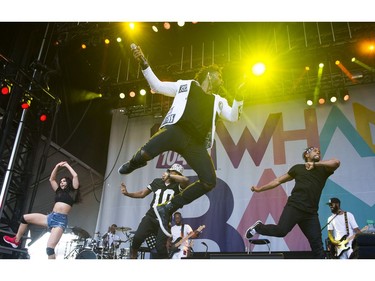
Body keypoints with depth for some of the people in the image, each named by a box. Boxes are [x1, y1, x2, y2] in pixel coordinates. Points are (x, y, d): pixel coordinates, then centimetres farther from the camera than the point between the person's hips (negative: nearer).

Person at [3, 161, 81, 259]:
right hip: (51, 217, 7)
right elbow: (51, 179, 27)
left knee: (50, 248, -21)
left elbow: (75, 176, -3)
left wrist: (67, 165, 9)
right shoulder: (59, 192, 22)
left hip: (61, 220, -7)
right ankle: (16, 241, 30)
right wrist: (57, 166, 20)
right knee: (25, 218, 13)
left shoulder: (72, 192, 6)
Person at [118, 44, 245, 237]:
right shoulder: (186, 85, 20)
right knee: (145, 154, -29)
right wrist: (144, 64, 10)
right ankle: (132, 165, 15)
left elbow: (233, 117, 23)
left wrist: (239, 97, 8)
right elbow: (157, 86, 19)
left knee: (210, 181, -14)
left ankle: (167, 209, 1)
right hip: (177, 130, -4)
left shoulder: (217, 100, 30)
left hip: (196, 143, 4)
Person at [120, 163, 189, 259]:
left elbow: (186, 180, -24)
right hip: (150, 217, 2)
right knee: (137, 237, -15)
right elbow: (142, 194, 16)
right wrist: (127, 193, 4)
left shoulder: (178, 186, 0)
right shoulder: (157, 181, 11)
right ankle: (133, 256, 11)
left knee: (161, 247, -9)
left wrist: (169, 176, -18)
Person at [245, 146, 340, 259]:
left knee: (317, 245, 0)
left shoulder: (324, 169, 16)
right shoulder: (298, 168, 13)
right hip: (294, 206, -2)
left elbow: (336, 162, -6)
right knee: (281, 231, -19)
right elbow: (278, 180, 18)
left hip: (311, 213, 3)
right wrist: (260, 189, 18)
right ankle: (258, 227, 7)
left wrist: (315, 164, -6)